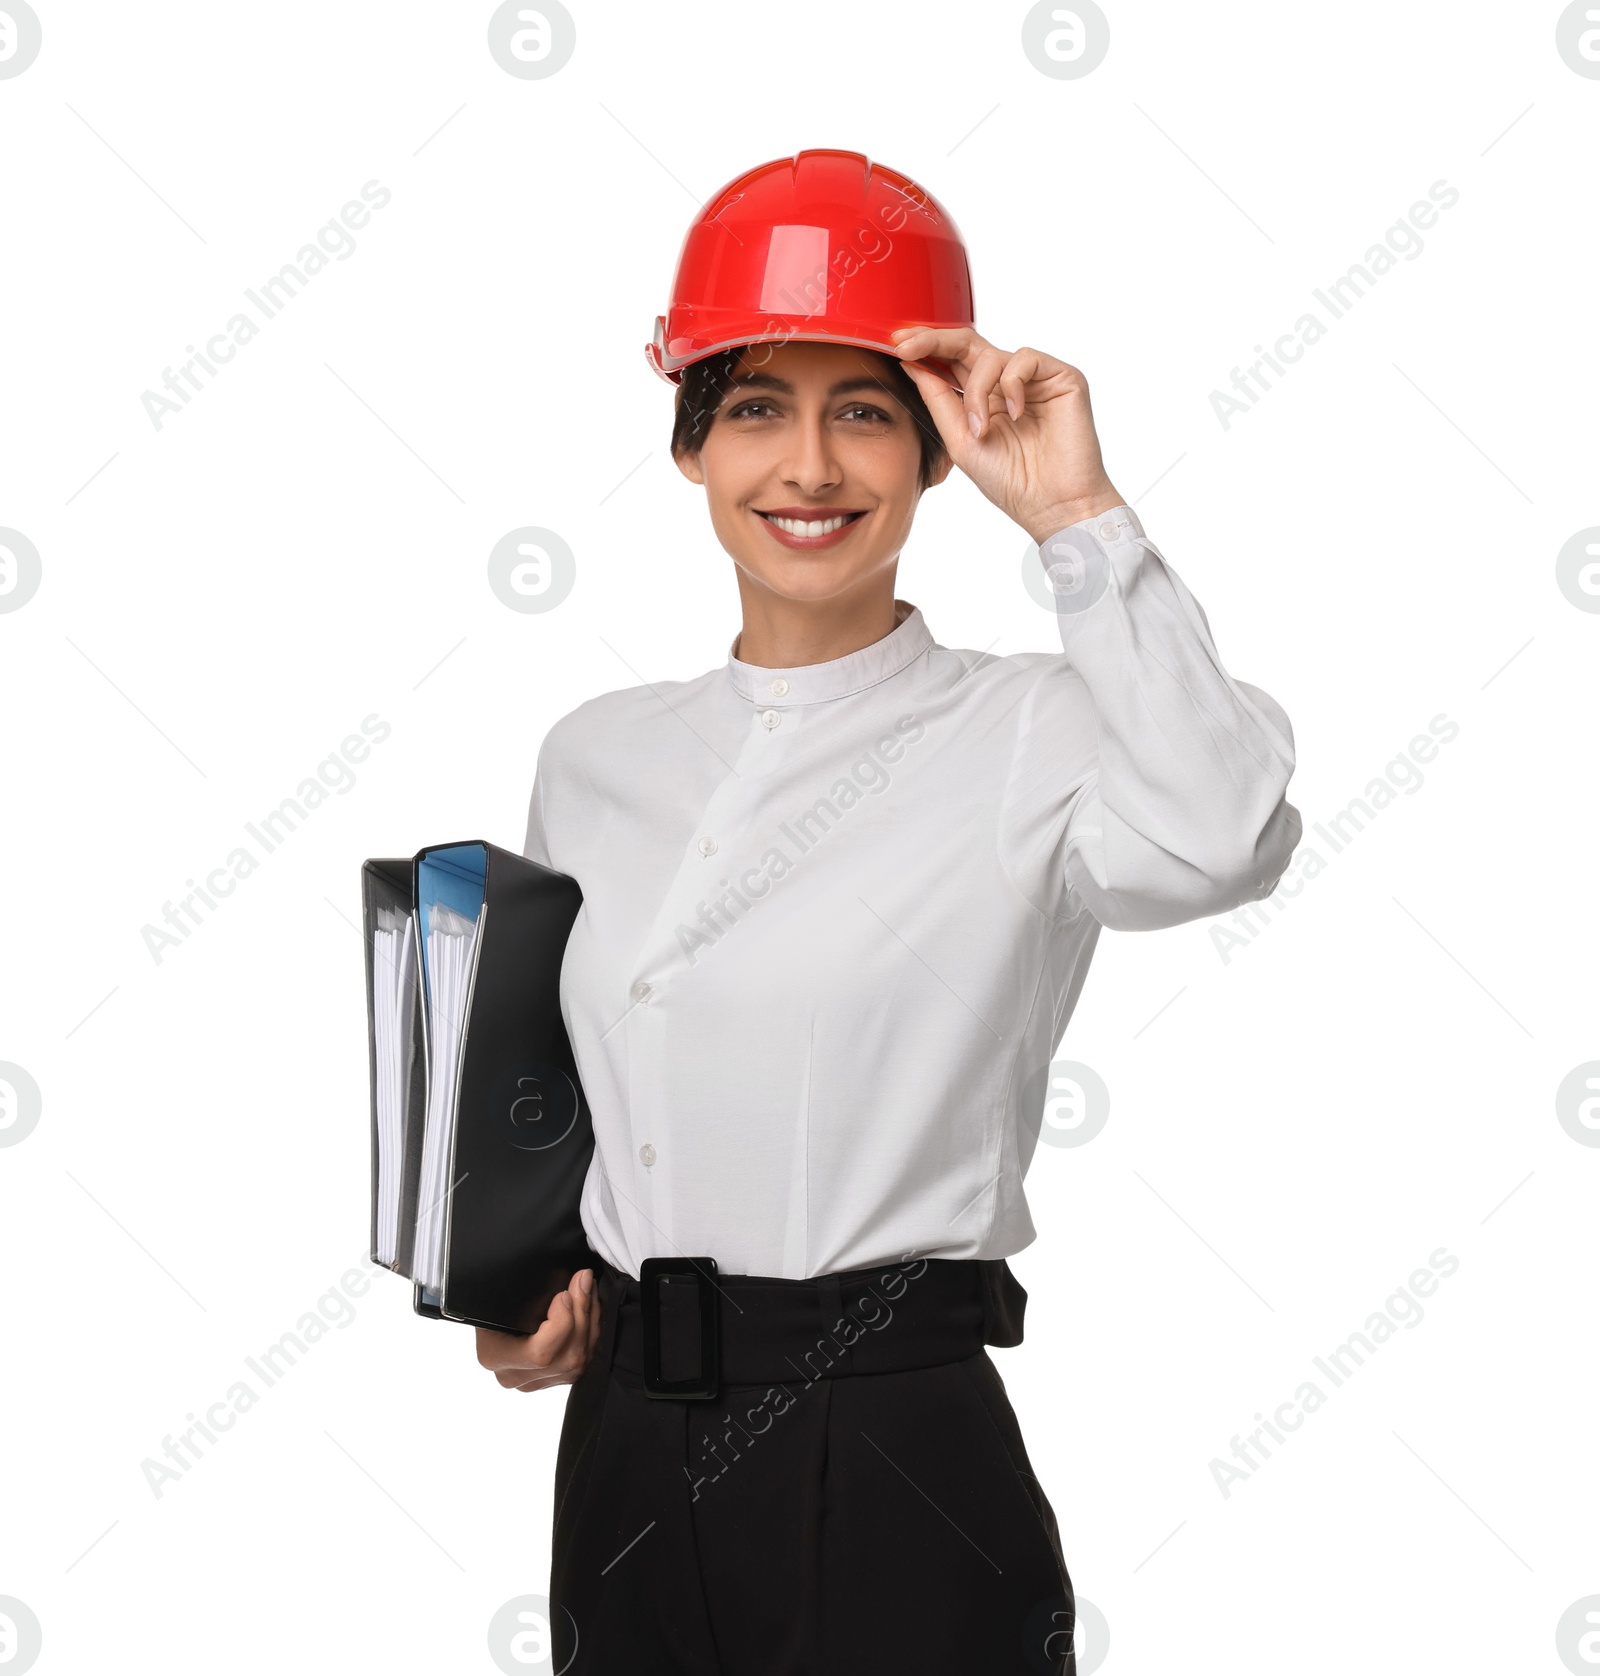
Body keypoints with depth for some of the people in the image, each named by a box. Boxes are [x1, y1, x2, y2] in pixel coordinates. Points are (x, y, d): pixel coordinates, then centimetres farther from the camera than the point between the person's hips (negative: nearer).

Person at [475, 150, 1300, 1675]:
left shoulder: (1024, 736, -9)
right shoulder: (595, 759, 8)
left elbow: (1219, 840, -32)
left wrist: (1077, 517, -27)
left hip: (897, 1477, -5)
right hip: (622, 1457, 5)